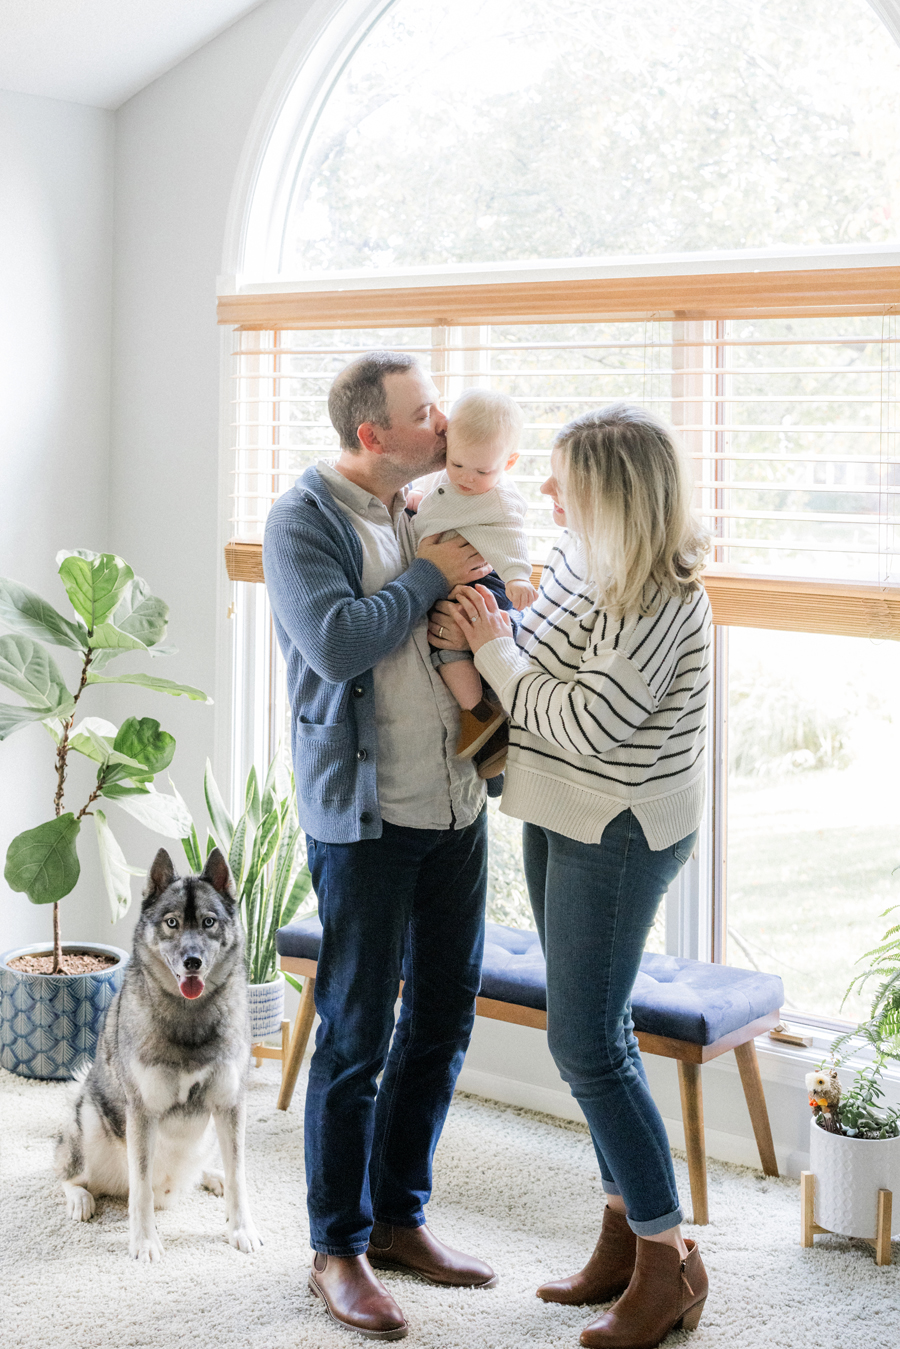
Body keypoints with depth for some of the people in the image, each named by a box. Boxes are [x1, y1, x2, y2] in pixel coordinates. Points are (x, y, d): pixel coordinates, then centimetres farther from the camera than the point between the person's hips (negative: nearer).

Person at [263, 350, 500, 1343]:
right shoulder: (303, 522, -8)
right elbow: (338, 642, -23)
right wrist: (431, 576, -12)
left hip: (456, 805, 7)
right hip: (364, 813, -7)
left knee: (443, 1019, 13)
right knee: (356, 1034, 0)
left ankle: (400, 1217, 29)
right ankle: (338, 1248, 14)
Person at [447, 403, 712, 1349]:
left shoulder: (660, 598, -23)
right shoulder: (580, 558, 5)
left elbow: (585, 722, -24)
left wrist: (495, 648, -14)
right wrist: (482, 628, 1)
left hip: (619, 833, -9)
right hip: (561, 819, 9)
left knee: (586, 1043, -6)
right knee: (595, 1031, 15)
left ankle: (669, 1264, 7)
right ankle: (625, 1236, 28)